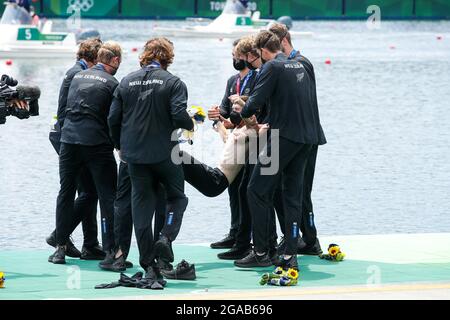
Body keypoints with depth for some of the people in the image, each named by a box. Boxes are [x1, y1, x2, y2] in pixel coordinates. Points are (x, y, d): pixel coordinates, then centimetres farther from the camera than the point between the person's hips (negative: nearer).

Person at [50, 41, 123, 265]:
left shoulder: (77, 77, 12)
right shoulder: (112, 84, -4)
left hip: (69, 140, 5)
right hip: (97, 144, -5)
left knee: (66, 194, 13)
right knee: (108, 196, 1)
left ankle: (60, 247, 13)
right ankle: (110, 250, -3)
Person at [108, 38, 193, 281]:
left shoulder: (126, 82, 5)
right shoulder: (173, 83, -8)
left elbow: (113, 119, 4)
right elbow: (179, 116, -18)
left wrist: (120, 146, 18)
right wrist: (191, 125, 4)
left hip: (134, 154, 3)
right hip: (165, 152, -3)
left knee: (141, 204, 8)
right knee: (177, 198, 15)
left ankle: (148, 265, 5)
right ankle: (166, 238, -12)